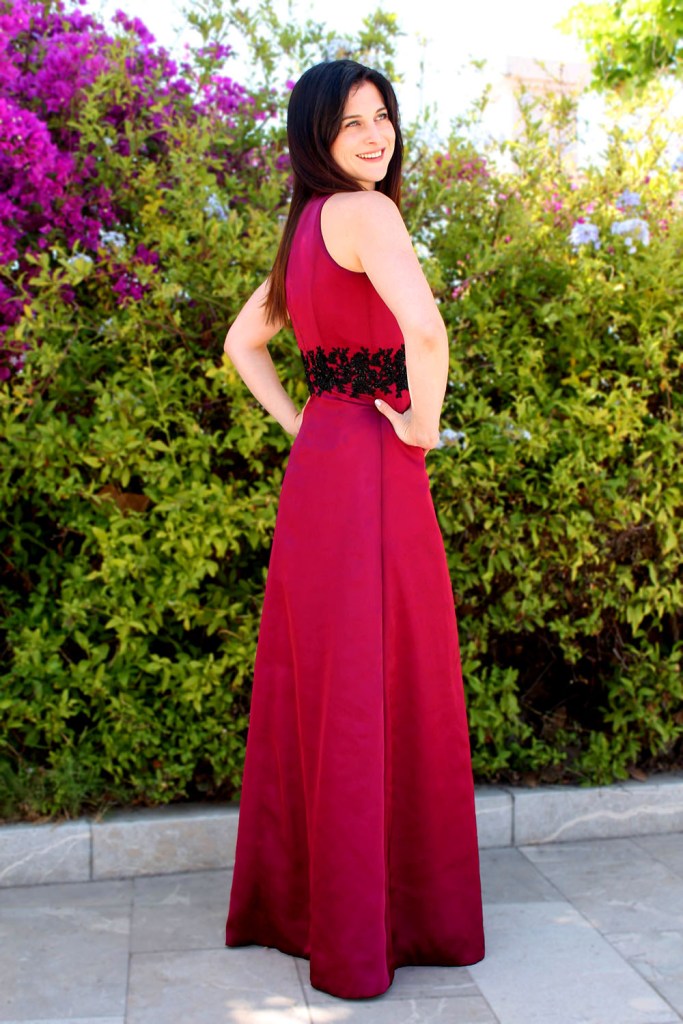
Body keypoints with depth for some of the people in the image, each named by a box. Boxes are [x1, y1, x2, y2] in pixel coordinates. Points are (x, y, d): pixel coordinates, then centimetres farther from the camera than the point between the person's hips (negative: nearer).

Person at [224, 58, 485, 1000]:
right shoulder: (363, 212, -11)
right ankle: (363, 930, 11)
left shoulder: (307, 226, 15)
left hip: (318, 467, 9)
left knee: (316, 686, 14)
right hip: (374, 467, -9)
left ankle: (291, 900, 28)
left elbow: (243, 340, 25)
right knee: (378, 691, -1)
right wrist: (421, 425, -13)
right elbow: (426, 331, -28)